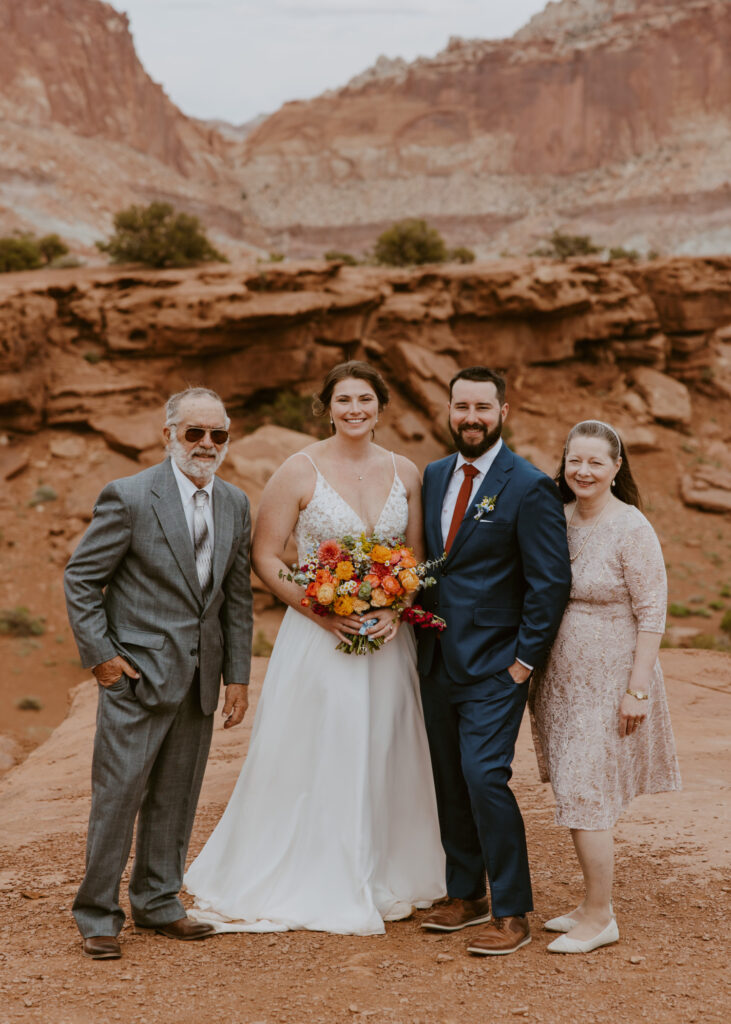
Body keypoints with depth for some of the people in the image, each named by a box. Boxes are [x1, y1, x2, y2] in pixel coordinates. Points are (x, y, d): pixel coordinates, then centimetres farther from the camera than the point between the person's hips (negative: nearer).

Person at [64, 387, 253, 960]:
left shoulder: (235, 504, 7)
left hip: (200, 678, 5)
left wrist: (237, 676, 8)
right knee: (118, 794, -2)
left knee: (177, 797, 13)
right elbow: (81, 579, -6)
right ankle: (98, 915, 10)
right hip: (137, 674, -5)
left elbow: (238, 596, 11)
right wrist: (99, 654, -10)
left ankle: (158, 901, 27)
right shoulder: (129, 497, -11)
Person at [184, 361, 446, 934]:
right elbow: (265, 556, -6)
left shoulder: (405, 473, 6)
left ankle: (379, 879, 26)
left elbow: (418, 558, 10)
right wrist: (321, 612, -15)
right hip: (318, 636, -4)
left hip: (386, 638, 4)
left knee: (383, 756, 10)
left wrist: (396, 609, -8)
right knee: (311, 759, 0)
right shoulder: (300, 471, -6)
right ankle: (306, 883, 14)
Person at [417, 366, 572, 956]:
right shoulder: (434, 476, 10)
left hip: (495, 665, -7)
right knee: (449, 782, 12)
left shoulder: (530, 488, -10)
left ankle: (512, 914, -1)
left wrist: (524, 661, -12)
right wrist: (420, 629, 9)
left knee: (484, 778, -12)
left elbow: (551, 582, -11)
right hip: (437, 661, 7)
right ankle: (467, 896, 26)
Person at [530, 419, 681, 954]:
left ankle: (601, 918, 6)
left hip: (609, 681, -6)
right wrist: (533, 668, 10)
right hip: (561, 679, 6)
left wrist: (637, 690, -17)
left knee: (584, 796, -6)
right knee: (578, 794, 11)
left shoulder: (632, 528, -14)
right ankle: (595, 903, 24)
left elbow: (652, 613, -14)